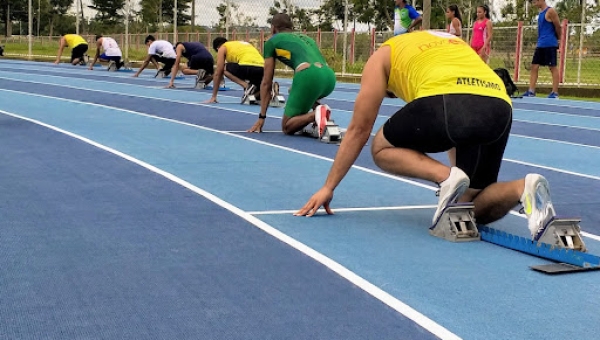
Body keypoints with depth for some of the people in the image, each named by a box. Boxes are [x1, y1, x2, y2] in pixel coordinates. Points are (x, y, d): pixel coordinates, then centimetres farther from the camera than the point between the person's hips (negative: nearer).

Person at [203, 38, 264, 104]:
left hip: (247, 67, -7)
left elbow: (218, 73, 15)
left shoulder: (222, 48, 18)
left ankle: (247, 86, -1)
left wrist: (213, 97, 21)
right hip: (262, 69, 7)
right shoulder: (242, 43, 38)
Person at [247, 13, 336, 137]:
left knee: (287, 127, 10)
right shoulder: (306, 38, 35)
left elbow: (266, 83, 21)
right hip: (329, 77, 6)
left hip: (309, 76, -6)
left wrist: (261, 117, 26)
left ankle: (315, 115, -17)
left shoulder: (272, 42, 21)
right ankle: (318, 108, 9)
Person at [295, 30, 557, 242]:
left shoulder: (383, 56, 29)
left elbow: (358, 130, 25)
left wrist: (328, 187, 32)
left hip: (446, 100, -5)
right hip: (500, 107, 6)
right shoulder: (452, 42, 43)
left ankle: (446, 178, -2)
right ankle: (524, 188, -9)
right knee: (474, 207, 22)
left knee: (382, 148, 23)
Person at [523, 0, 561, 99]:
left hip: (549, 44, -9)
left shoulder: (550, 11, -10)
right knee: (534, 66, 4)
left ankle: (555, 92, 0)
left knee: (553, 67, -4)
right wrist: (539, 41, 14)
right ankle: (531, 91, 6)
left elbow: (558, 27, -9)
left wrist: (556, 38, 5)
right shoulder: (541, 13, 16)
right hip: (540, 45, 9)